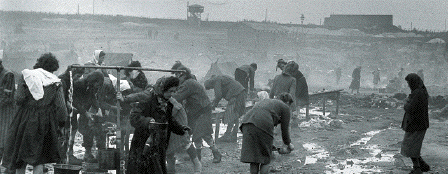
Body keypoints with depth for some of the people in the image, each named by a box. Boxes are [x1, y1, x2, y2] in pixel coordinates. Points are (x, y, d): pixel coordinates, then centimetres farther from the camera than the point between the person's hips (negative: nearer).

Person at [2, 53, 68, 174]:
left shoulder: (26, 76, 1)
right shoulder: (55, 82, 0)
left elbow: (19, 99, -8)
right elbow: (60, 106, -5)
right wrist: (61, 123, 6)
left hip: (25, 119, 1)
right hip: (45, 122, 0)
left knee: (20, 155, 14)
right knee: (39, 159, 5)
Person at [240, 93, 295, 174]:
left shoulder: (266, 101, 36)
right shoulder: (285, 107, 18)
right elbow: (285, 129, 20)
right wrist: (288, 144, 35)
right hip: (262, 125, -6)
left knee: (253, 157, 9)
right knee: (266, 159, 7)